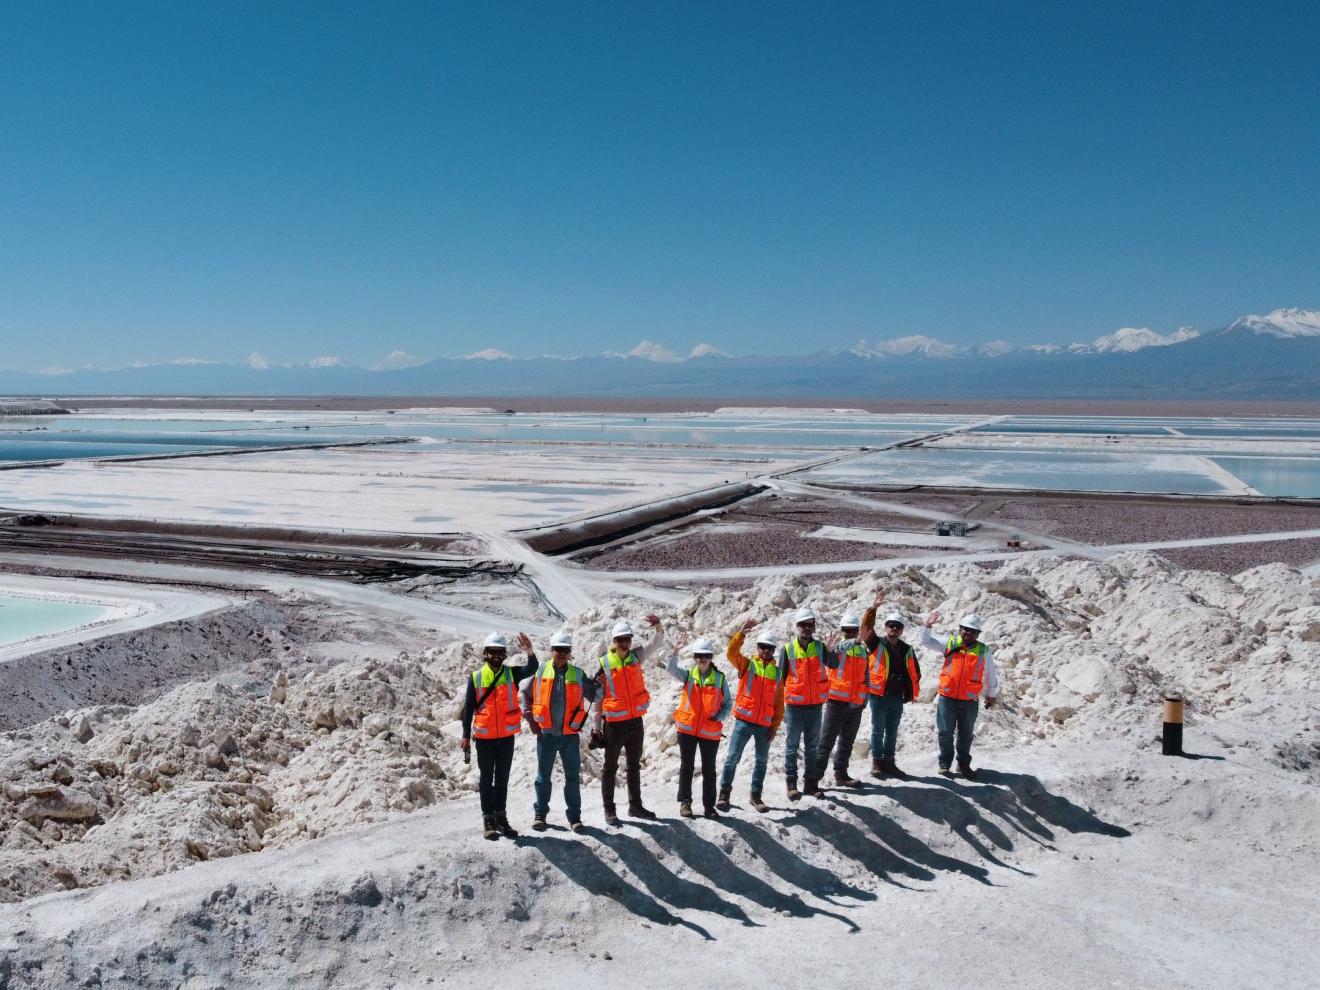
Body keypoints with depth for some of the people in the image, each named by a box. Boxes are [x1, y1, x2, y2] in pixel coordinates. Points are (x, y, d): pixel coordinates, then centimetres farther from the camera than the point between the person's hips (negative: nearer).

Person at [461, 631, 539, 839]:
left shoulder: (511, 673, 0)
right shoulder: (476, 677, -3)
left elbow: (531, 669, -20)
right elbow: (468, 708, 1)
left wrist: (530, 653, -40)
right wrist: (466, 736, -1)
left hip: (507, 736, 2)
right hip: (484, 737, -2)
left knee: (502, 779, 11)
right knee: (487, 779, 6)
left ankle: (500, 817, 21)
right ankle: (488, 819, 13)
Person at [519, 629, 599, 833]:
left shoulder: (578, 674, 3)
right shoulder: (540, 672, 0)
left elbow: (593, 695, 9)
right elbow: (524, 692, 10)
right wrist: (529, 717, 5)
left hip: (570, 735, 1)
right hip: (545, 734, -1)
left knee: (573, 777, 5)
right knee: (543, 776, 10)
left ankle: (574, 816, 15)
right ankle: (540, 814, 22)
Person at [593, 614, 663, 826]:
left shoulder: (636, 656, 1)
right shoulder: (604, 664, -10)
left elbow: (656, 643, -5)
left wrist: (658, 626, -27)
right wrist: (597, 727, -3)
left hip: (636, 722, 5)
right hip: (614, 724, -5)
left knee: (634, 766, 17)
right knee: (610, 768, 6)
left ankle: (635, 805, 29)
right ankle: (609, 810, 15)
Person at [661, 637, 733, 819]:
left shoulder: (719, 678, 0)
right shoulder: (688, 674, -1)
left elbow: (728, 702, 5)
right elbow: (672, 669, -20)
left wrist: (720, 717, -12)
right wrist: (674, 653, -36)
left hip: (710, 732, 0)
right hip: (687, 729, 0)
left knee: (709, 769, 7)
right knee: (686, 766, 8)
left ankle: (709, 805, 16)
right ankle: (685, 802, 18)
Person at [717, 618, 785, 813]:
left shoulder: (777, 672, 9)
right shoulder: (746, 664, 3)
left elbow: (779, 702, 10)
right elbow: (731, 653, -16)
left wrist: (775, 725, 4)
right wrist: (741, 633, -27)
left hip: (765, 724, 3)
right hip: (744, 721, -3)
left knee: (761, 761, 9)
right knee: (732, 757, -4)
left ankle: (756, 796, 20)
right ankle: (724, 793, 7)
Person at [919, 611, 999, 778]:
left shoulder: (983, 651, 3)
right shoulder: (949, 644, 3)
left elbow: (991, 674, 12)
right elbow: (926, 642, 5)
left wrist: (991, 695, 17)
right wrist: (928, 626, -10)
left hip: (970, 701, 0)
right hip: (947, 698, 0)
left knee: (966, 735, 11)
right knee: (946, 733, 5)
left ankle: (964, 764, 25)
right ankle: (945, 764, 16)